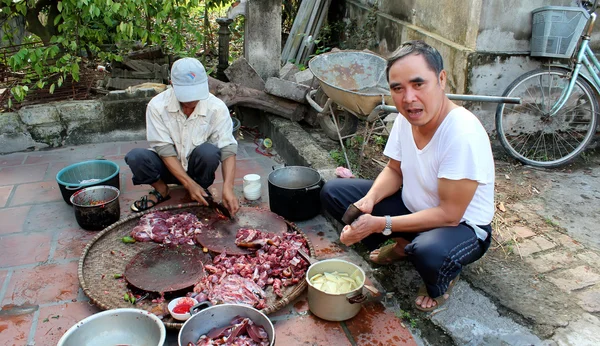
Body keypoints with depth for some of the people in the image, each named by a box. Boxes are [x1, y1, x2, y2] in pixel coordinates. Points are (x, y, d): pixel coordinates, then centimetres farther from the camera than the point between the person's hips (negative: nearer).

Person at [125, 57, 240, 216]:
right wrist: (189, 183, -29)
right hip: (169, 166, 0)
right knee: (135, 157, -28)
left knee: (208, 151, -33)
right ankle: (161, 190, 2)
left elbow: (228, 149, -21)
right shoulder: (157, 106, -19)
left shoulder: (217, 107, -19)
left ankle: (202, 189, -2)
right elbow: (164, 149, -20)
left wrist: (228, 188, -35)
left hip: (197, 167, 0)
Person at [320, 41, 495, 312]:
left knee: (430, 252, -42)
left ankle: (441, 284, -2)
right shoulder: (406, 118, -11)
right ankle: (402, 245, 12)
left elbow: (449, 214, -29)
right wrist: (370, 199, -18)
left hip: (462, 225, -6)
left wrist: (380, 224, -30)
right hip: (413, 205, 7)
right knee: (332, 192, -3)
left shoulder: (464, 135, -33)